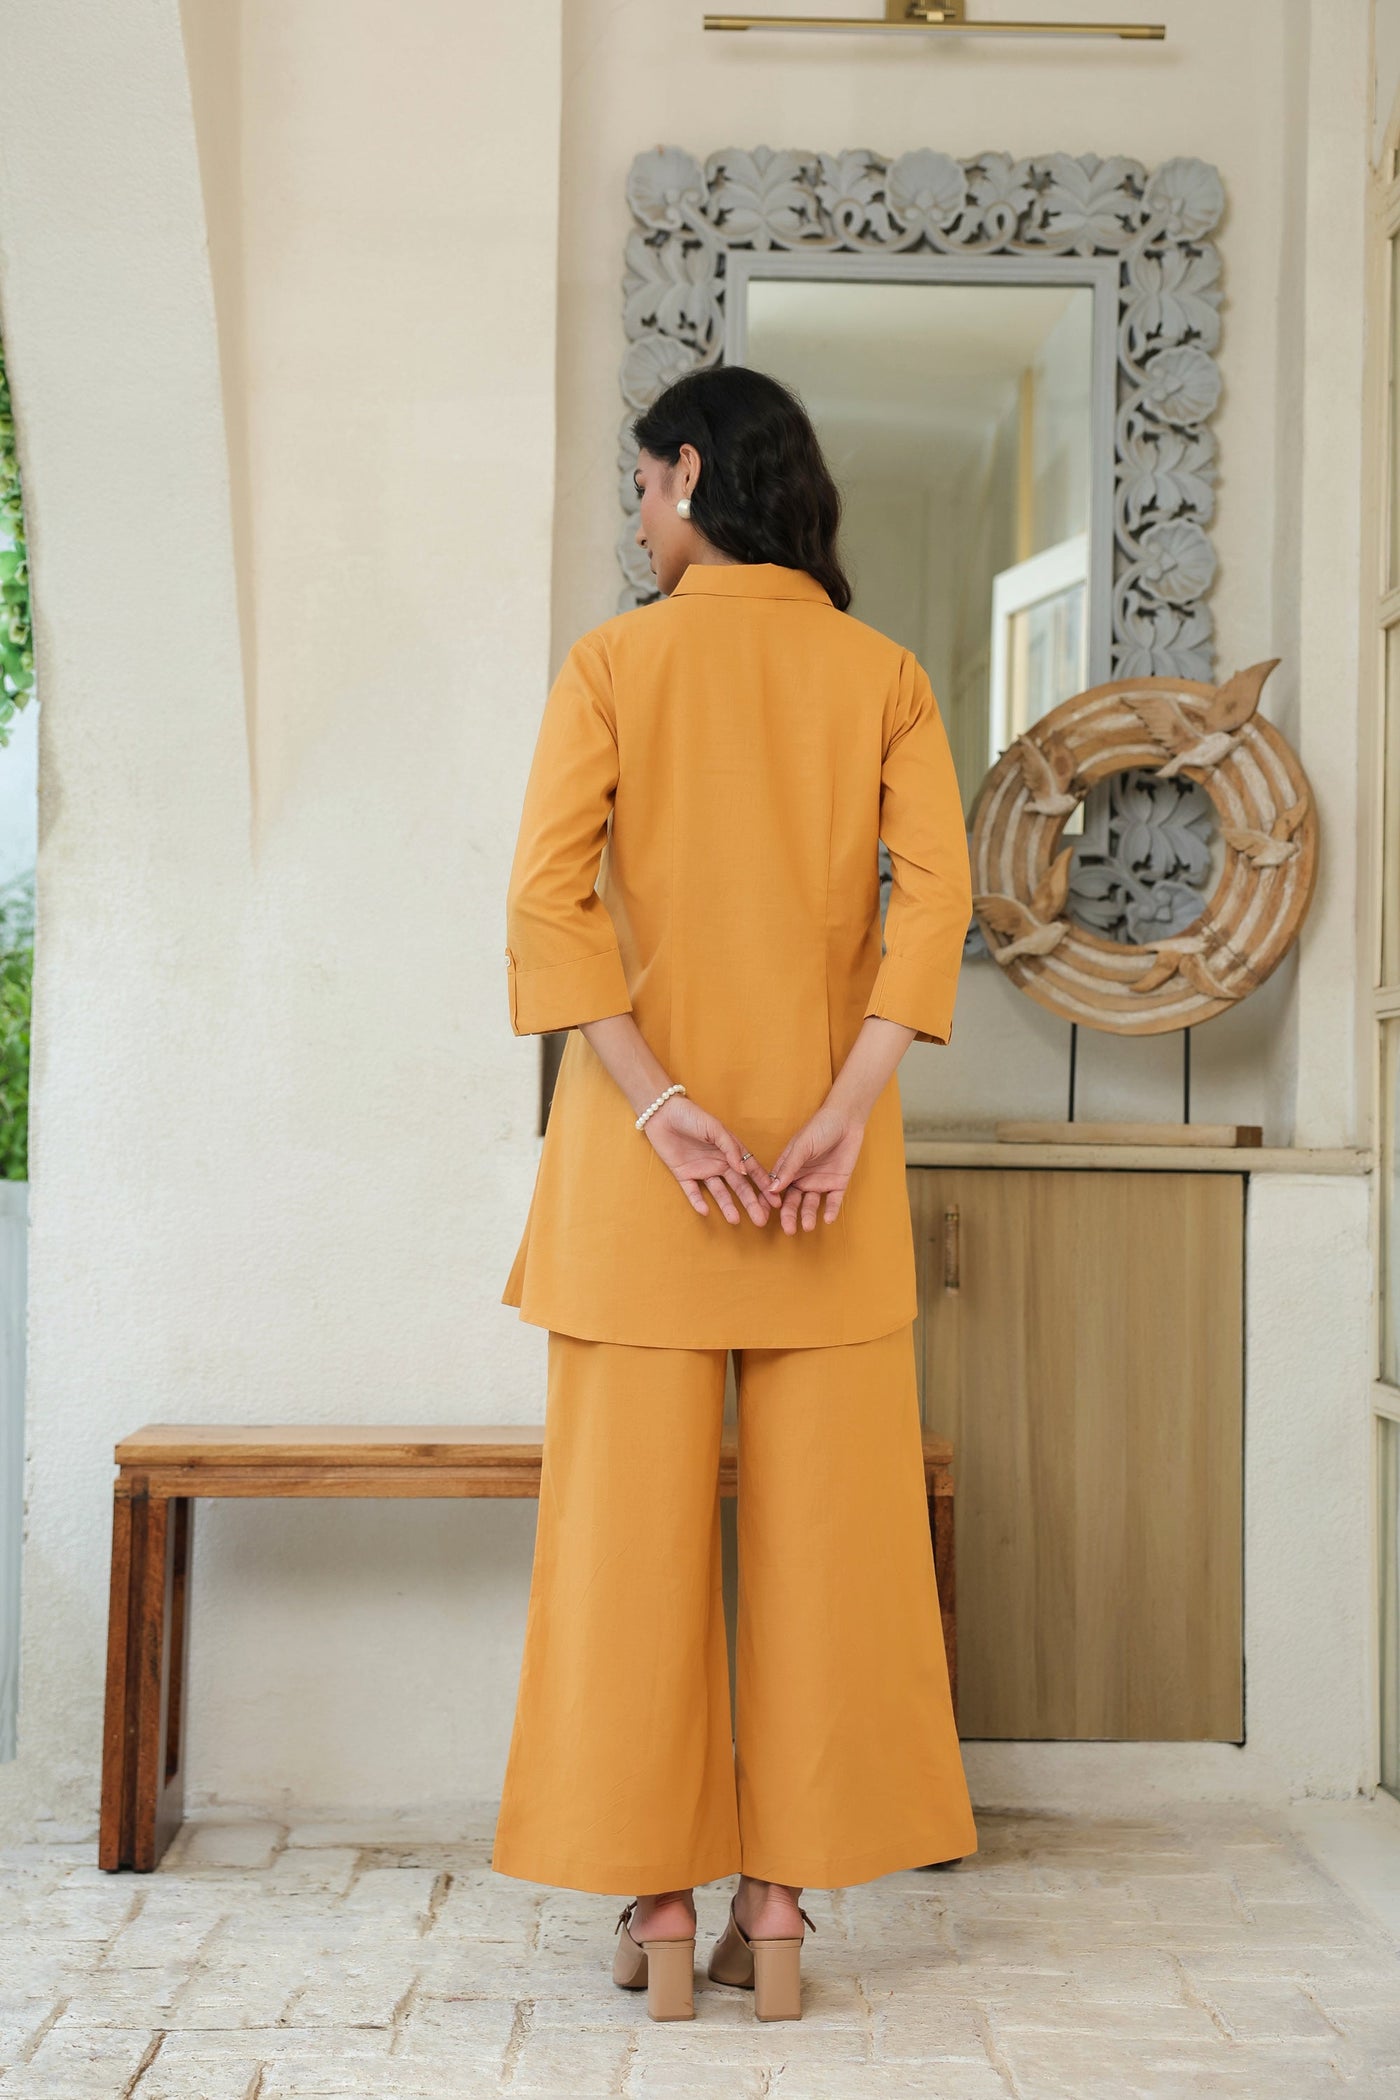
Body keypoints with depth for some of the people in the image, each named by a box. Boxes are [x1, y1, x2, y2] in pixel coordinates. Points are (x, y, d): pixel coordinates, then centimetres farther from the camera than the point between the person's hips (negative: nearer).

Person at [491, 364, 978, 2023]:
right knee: (818, 1518, 7)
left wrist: (664, 1113, -14)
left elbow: (548, 904, -11)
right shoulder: (883, 675, 6)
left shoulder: (612, 663, 1)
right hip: (827, 1141, 2)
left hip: (643, 1135, -1)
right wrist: (844, 1116, -14)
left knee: (636, 1515, 5)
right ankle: (781, 1899, 11)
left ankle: (659, 1902, 10)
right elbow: (935, 893, -8)